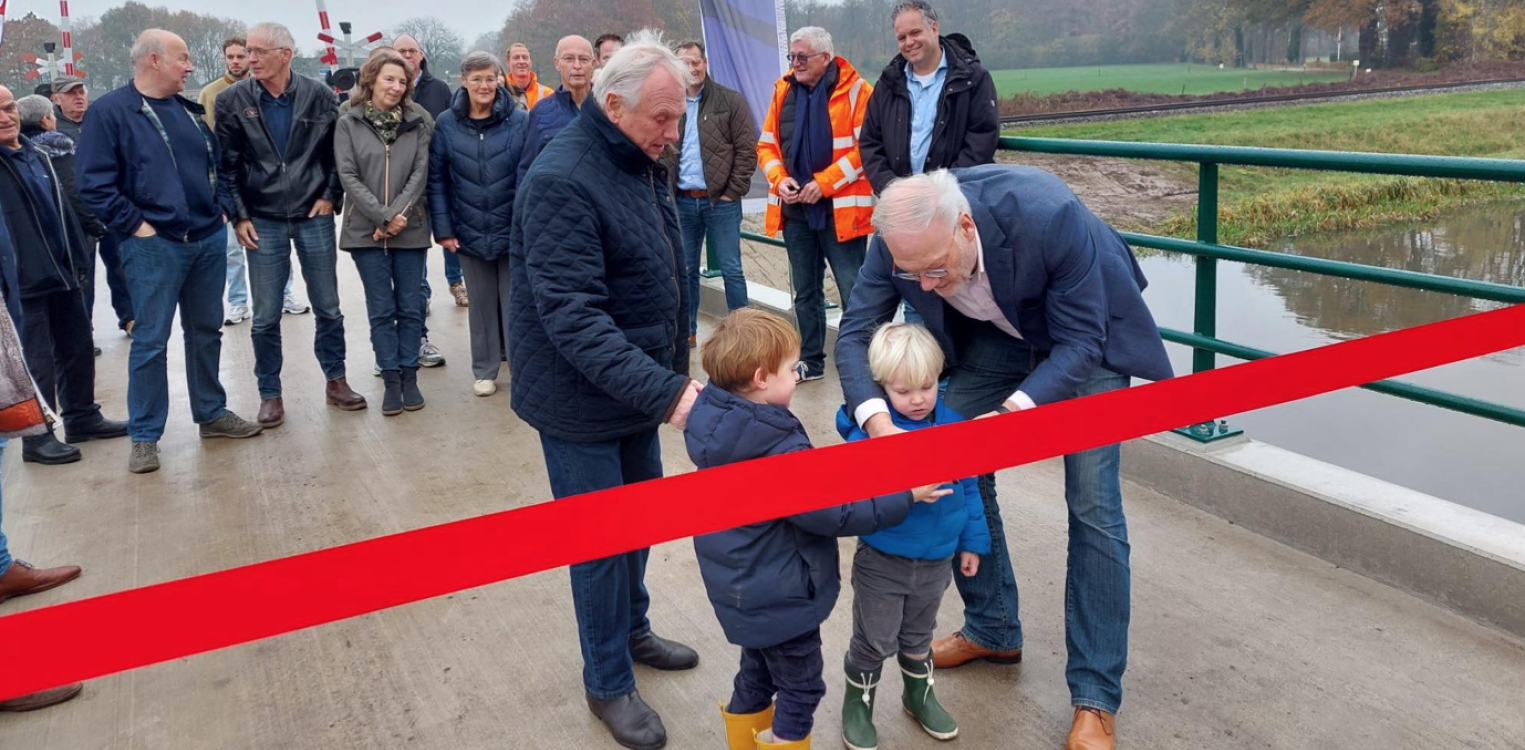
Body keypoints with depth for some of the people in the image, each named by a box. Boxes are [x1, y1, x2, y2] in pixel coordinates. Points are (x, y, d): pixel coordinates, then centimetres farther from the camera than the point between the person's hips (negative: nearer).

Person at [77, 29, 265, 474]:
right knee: (151, 341, -2)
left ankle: (212, 413, 27)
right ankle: (144, 436, 8)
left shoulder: (190, 111, 12)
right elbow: (95, 185, -11)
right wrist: (135, 224, -14)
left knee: (206, 332, 14)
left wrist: (224, 208, 8)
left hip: (209, 240, 6)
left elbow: (216, 164, 21)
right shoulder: (110, 112, -7)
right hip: (155, 246, -6)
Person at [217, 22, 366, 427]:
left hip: (314, 217, 0)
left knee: (328, 308, 10)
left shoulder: (319, 96, -3)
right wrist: (239, 217, -4)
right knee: (266, 317, 4)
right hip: (263, 222, 0)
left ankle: (335, 380, 26)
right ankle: (270, 394, 17)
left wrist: (331, 196, -3)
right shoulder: (232, 101, -3)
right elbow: (227, 165, 0)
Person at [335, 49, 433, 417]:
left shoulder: (415, 122, 5)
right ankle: (391, 380, 12)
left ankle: (409, 376, 16)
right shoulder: (349, 124, 1)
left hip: (410, 229, 1)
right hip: (366, 230, -1)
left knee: (410, 307, 5)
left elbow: (420, 172, -1)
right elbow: (348, 176, -5)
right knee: (381, 310, 4)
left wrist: (399, 214, -13)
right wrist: (383, 217, -13)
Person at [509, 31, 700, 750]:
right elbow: (574, 318, -30)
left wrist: (673, 371, 13)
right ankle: (608, 682, 25)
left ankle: (631, 629, 44)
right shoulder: (560, 182, -25)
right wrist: (665, 392, -33)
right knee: (600, 541, 6)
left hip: (640, 385, 8)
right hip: (580, 401, -8)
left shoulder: (639, 162, 3)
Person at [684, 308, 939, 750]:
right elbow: (835, 514, -23)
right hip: (779, 597, -8)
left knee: (757, 676, 27)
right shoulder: (779, 450, -31)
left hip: (740, 589, 8)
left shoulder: (714, 421, -6)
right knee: (800, 689, 13)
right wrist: (906, 495, -15)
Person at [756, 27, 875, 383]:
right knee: (805, 291, 15)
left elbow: (865, 147, -14)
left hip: (840, 209, -6)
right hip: (795, 208, 6)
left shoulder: (854, 89, -7)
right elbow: (767, 145, 13)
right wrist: (779, 179, -6)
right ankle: (812, 360, 27)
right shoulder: (784, 90, 10)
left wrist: (825, 183, -18)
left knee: (853, 292, -2)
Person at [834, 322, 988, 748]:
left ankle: (920, 695, 47)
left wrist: (972, 542, 9)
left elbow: (968, 487, 4)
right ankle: (857, 705, 33)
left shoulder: (953, 422, -7)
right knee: (875, 641, 9)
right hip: (882, 561, -3)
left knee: (918, 637, 24)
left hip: (937, 560, 4)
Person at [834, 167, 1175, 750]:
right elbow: (855, 331, -22)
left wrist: (1013, 411, -45)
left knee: (1093, 504, -8)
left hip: (1083, 333, -4)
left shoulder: (1049, 216, -40)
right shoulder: (902, 239, -28)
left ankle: (1095, 695, 4)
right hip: (993, 330, 4)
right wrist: (876, 420, -41)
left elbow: (1080, 341, -31)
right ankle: (993, 631, 27)